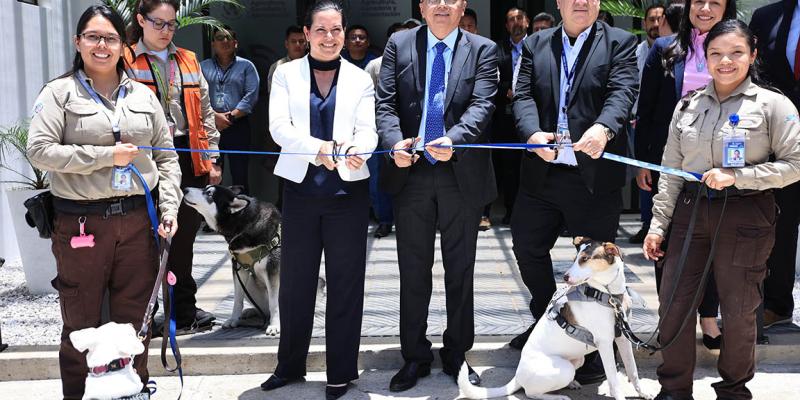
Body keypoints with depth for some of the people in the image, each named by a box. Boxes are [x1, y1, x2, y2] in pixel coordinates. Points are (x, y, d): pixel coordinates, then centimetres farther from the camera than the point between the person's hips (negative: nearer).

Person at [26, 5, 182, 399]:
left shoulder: (143, 96, 12)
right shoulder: (59, 93, 1)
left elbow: (166, 157, 13)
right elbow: (39, 151, -11)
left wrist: (169, 207, 2)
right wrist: (106, 156, -13)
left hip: (138, 221, 3)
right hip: (81, 224, -3)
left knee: (134, 321, 11)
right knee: (81, 325, 8)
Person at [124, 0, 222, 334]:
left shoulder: (188, 61, 15)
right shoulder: (126, 63, 1)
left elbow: (204, 113, 15)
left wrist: (211, 159, 9)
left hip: (190, 161, 4)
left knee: (183, 237, 11)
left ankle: (184, 310, 23)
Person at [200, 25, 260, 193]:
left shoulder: (246, 66, 9)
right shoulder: (203, 66, 13)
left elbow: (251, 96, -3)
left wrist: (231, 116, -12)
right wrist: (214, 116, -12)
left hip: (238, 126, -1)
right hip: (209, 126, 2)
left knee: (240, 173, -2)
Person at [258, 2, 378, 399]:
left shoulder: (360, 79, 7)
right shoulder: (286, 73, 6)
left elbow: (368, 129, -3)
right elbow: (279, 126, -6)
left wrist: (357, 150, -27)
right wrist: (318, 149, -24)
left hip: (348, 189, 0)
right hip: (300, 188, 0)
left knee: (345, 281, 4)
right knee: (295, 280, 8)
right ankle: (289, 365, 24)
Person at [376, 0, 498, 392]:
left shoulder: (482, 50, 2)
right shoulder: (399, 44, 6)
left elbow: (481, 105, -10)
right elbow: (385, 103, -2)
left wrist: (453, 140, -29)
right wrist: (395, 142, -20)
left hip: (462, 174, 0)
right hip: (410, 172, 1)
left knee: (460, 271, 11)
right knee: (413, 271, 9)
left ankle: (457, 354, 26)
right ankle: (415, 356, 24)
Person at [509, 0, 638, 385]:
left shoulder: (620, 43, 2)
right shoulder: (535, 45, 11)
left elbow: (622, 92, -14)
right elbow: (523, 96, 0)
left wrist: (603, 128, -34)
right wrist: (533, 133, -20)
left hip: (595, 175, -4)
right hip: (542, 171, 4)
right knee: (527, 248, 15)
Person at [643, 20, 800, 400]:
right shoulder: (688, 106, 8)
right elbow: (671, 172, 9)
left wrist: (736, 176, -17)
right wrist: (658, 225, 6)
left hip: (745, 216, -3)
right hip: (691, 211, 3)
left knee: (738, 311, 6)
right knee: (673, 304, 4)